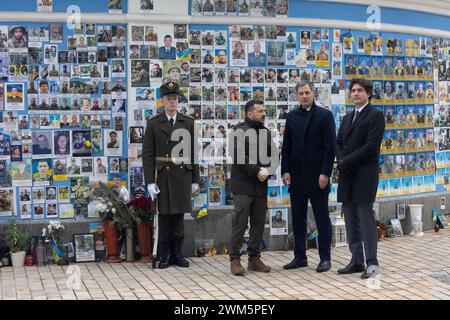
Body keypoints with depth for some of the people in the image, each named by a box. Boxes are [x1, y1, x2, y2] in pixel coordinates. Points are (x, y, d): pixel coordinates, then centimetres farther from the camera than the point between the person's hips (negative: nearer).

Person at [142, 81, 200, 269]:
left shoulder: (188, 123, 6)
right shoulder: (154, 124, 0)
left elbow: (194, 152, 8)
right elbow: (147, 154, -3)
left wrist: (195, 179, 5)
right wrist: (150, 181, -9)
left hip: (183, 175, 2)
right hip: (163, 175, -2)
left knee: (179, 216, 7)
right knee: (164, 216, 3)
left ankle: (177, 254, 16)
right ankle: (164, 256, 12)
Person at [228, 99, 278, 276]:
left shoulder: (266, 132, 15)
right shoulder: (239, 130, -4)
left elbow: (274, 156, 8)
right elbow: (239, 156, -14)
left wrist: (267, 171, -10)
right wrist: (257, 171, -14)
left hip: (261, 186, 6)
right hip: (243, 185, -6)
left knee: (259, 223, 9)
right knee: (240, 223, -5)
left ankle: (254, 258, 18)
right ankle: (235, 259, 1)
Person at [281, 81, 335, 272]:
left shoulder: (324, 115, -2)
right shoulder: (291, 117, 10)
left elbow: (330, 147, -7)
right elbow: (286, 147, 10)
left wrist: (325, 173, -13)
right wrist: (285, 171, 1)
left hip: (317, 176, -4)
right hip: (296, 177, 4)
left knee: (322, 219, 3)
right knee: (298, 219, 9)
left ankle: (325, 258, 10)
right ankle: (300, 257, 17)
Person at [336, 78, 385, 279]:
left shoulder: (375, 116, -3)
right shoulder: (347, 118, 21)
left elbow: (371, 146, -13)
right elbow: (338, 143, 14)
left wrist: (347, 161, -13)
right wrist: (341, 161, -5)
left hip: (365, 174, -7)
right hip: (346, 175, 8)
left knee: (366, 218, -8)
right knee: (351, 220, 8)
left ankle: (372, 263, -3)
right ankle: (357, 261, 14)